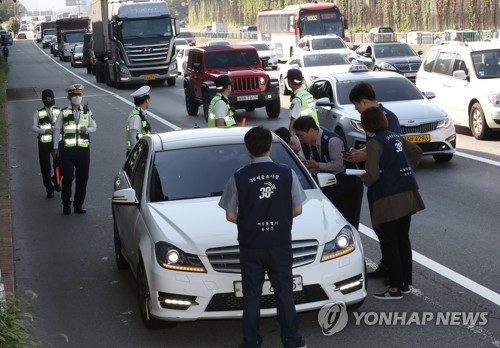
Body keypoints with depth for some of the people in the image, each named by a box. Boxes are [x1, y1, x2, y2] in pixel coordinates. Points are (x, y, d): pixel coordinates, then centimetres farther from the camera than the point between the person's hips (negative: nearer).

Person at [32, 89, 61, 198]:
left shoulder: (58, 111, 4)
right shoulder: (38, 112, 2)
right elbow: (33, 127, -4)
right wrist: (45, 131, -19)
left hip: (56, 141, 0)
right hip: (44, 142, 0)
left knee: (59, 164, -4)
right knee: (45, 167, 4)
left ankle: (56, 180, 28)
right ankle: (49, 189, 19)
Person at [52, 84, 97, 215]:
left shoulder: (87, 112, 8)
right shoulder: (63, 112, 3)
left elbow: (94, 127, 15)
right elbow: (57, 130, 7)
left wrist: (87, 129, -8)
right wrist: (55, 148, 5)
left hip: (84, 149, 2)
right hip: (67, 149, -2)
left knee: (82, 178, 4)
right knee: (68, 177, -2)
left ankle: (78, 204, 15)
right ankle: (66, 204, 12)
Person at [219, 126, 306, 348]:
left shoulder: (239, 178, -9)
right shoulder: (287, 174, -6)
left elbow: (230, 216, -4)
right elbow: (297, 210, 0)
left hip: (251, 246, -1)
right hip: (280, 244, 1)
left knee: (251, 295, 10)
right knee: (284, 293, 12)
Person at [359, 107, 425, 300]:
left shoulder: (374, 143, -14)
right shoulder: (395, 137, 11)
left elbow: (372, 175, -19)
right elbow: (417, 151, 26)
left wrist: (361, 179, 0)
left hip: (389, 199, -8)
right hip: (408, 195, 8)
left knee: (389, 244, 0)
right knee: (403, 240, 17)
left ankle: (395, 288, 4)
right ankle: (406, 283, 25)